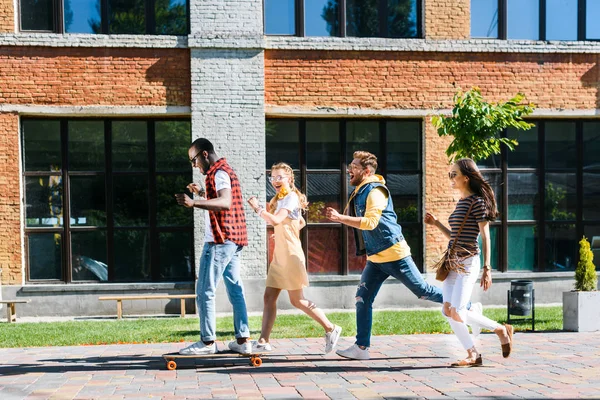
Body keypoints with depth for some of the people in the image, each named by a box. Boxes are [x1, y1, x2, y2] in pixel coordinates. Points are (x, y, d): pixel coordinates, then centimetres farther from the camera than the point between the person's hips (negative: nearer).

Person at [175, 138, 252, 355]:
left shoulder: (219, 173, -13)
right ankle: (243, 340, 10)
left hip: (219, 241, -10)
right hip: (232, 240, 10)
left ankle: (207, 342, 0)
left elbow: (226, 203, -30)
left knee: (205, 291, -4)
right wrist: (202, 193, 21)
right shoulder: (225, 171, 19)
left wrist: (194, 203, -39)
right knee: (235, 289, 9)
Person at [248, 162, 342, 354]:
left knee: (297, 300, -4)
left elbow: (275, 221, -26)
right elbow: (302, 223, 25)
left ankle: (330, 329, 6)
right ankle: (263, 341, 4)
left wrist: (257, 207, -17)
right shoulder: (279, 199, 16)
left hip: (291, 256, -9)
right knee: (269, 297, 3)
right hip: (279, 257, 9)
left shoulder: (291, 197, -12)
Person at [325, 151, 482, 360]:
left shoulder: (375, 191, -17)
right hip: (375, 258, 9)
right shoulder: (359, 192, 12)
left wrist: (340, 218, -31)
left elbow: (370, 222, -30)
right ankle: (361, 347, 4)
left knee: (423, 290, 2)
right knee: (363, 299, 1)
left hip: (393, 254, -9)